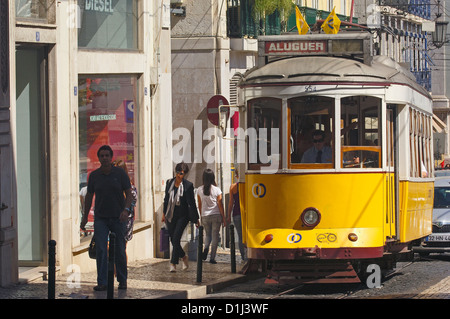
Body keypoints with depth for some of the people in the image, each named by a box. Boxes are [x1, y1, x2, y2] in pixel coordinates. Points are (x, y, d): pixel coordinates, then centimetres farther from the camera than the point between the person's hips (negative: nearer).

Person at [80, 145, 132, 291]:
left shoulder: (120, 173, -2)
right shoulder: (94, 175, 4)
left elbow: (129, 193, -1)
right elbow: (89, 196, 13)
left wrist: (126, 209, -18)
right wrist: (85, 216, 13)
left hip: (117, 217, -1)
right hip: (100, 218, 1)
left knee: (119, 250, 4)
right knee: (101, 250, -8)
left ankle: (122, 281, 18)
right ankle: (102, 282, -7)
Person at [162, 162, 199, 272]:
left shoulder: (188, 185, -9)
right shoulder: (169, 183, 4)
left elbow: (191, 203, -7)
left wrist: (196, 219, -5)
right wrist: (164, 213, 16)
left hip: (182, 215, -5)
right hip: (170, 215, 5)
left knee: (176, 239, -13)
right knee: (173, 240, 10)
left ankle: (173, 264, -10)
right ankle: (183, 256, 35)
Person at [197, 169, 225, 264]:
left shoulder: (200, 190, -2)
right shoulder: (217, 190, -9)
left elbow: (200, 205, 7)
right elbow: (220, 204, -5)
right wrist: (223, 218, 3)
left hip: (205, 216, 2)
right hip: (216, 215, -2)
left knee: (208, 234, 20)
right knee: (215, 236, 5)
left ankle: (206, 248, -9)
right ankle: (212, 257, 1)